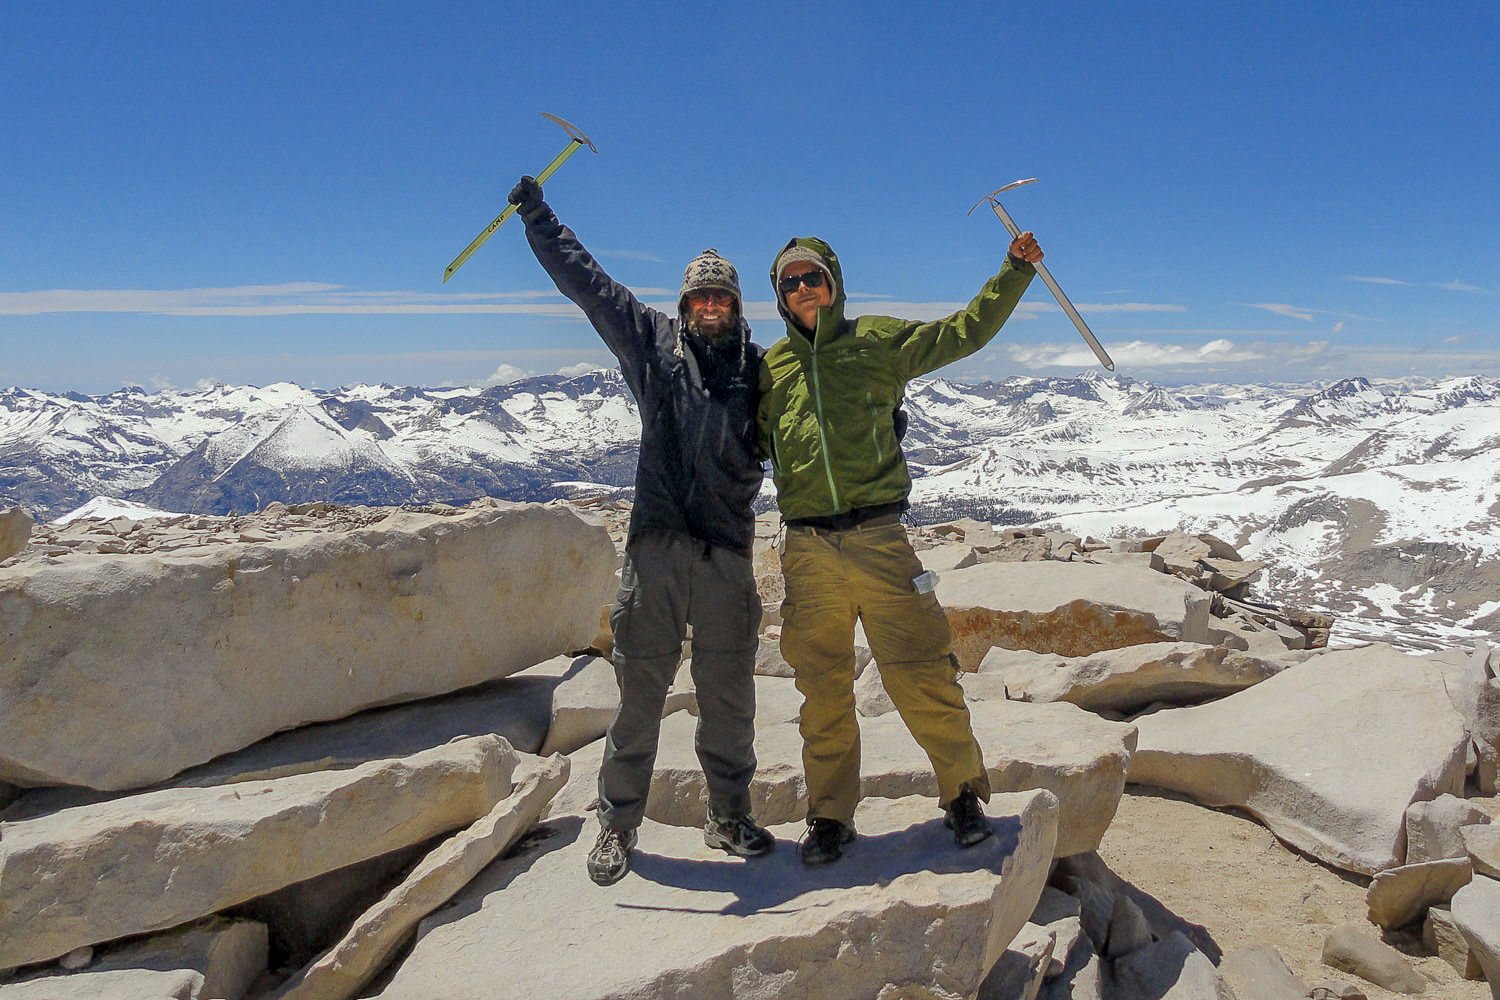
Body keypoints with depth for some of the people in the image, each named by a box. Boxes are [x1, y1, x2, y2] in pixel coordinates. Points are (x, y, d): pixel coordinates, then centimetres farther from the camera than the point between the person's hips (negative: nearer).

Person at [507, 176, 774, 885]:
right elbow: (585, 281, 14)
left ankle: (729, 818, 26)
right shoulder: (651, 340, 10)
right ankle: (618, 826, 18)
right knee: (639, 693, 4)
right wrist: (536, 215, 16)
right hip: (656, 545, -1)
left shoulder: (760, 369, 11)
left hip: (727, 553, 1)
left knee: (729, 695, 9)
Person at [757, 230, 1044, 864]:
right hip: (807, 550, 2)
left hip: (878, 538, -2)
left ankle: (963, 793, 22)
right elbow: (750, 446, 25)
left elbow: (966, 330, 8)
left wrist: (1015, 268, 3)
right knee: (823, 689, 9)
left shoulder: (880, 341, 8)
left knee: (922, 674, 0)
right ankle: (829, 815, 23)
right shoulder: (771, 366, 13)